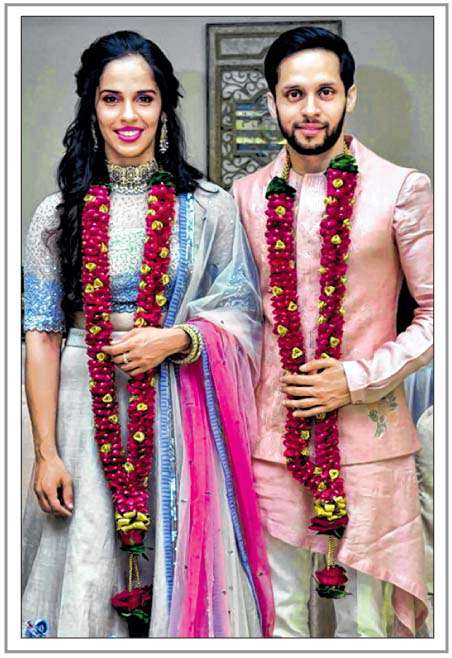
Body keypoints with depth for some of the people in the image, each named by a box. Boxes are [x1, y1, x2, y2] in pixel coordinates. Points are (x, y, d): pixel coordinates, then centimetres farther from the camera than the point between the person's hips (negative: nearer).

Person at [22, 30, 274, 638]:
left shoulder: (210, 209, 1)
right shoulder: (58, 215, 2)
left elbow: (243, 317, 4)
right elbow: (42, 336, 1)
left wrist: (176, 340, -15)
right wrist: (46, 451, -3)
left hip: (182, 417, 0)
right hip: (87, 416, 1)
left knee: (181, 569, 8)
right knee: (89, 574, 6)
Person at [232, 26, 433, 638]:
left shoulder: (400, 189, -3)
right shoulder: (247, 195, 7)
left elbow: (436, 312, -2)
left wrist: (358, 379, -12)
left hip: (368, 436, -2)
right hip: (272, 440, 3)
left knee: (363, 617, 8)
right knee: (279, 611, 14)